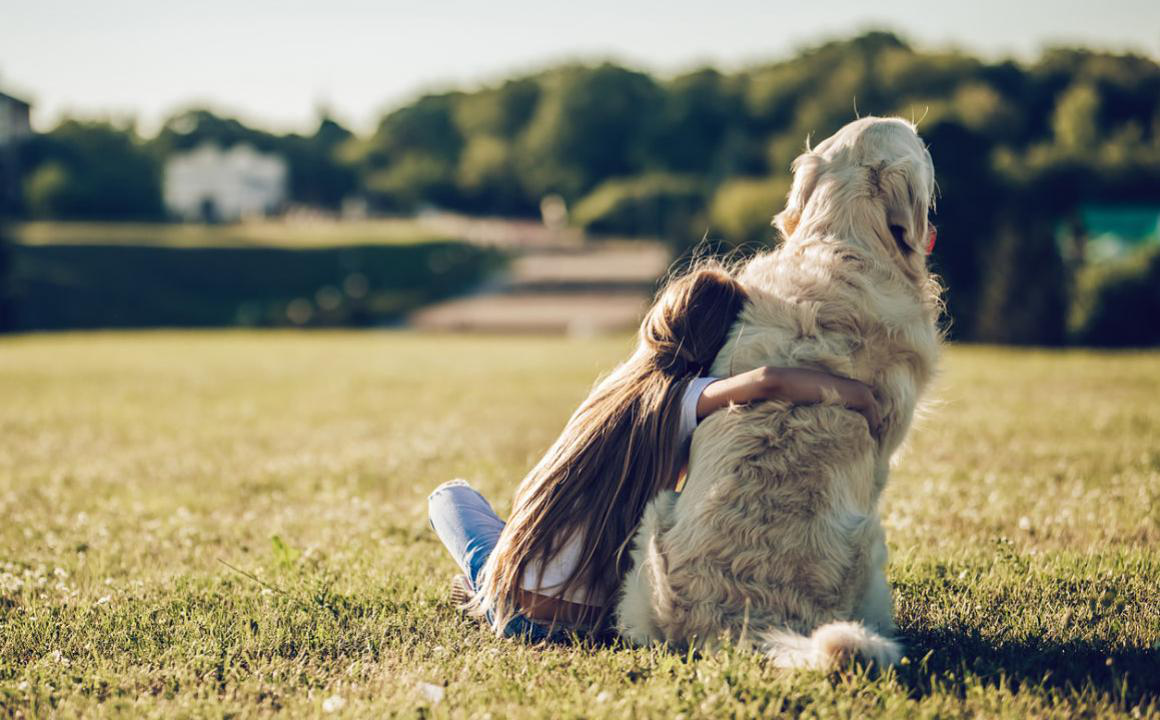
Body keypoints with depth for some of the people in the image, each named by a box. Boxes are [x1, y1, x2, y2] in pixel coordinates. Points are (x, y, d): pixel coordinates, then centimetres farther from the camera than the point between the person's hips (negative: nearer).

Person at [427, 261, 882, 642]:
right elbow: (769, 382, -31)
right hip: (591, 616, -5)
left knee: (449, 494, 33)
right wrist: (858, 395, -20)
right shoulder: (682, 397, -13)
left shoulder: (620, 381, 4)